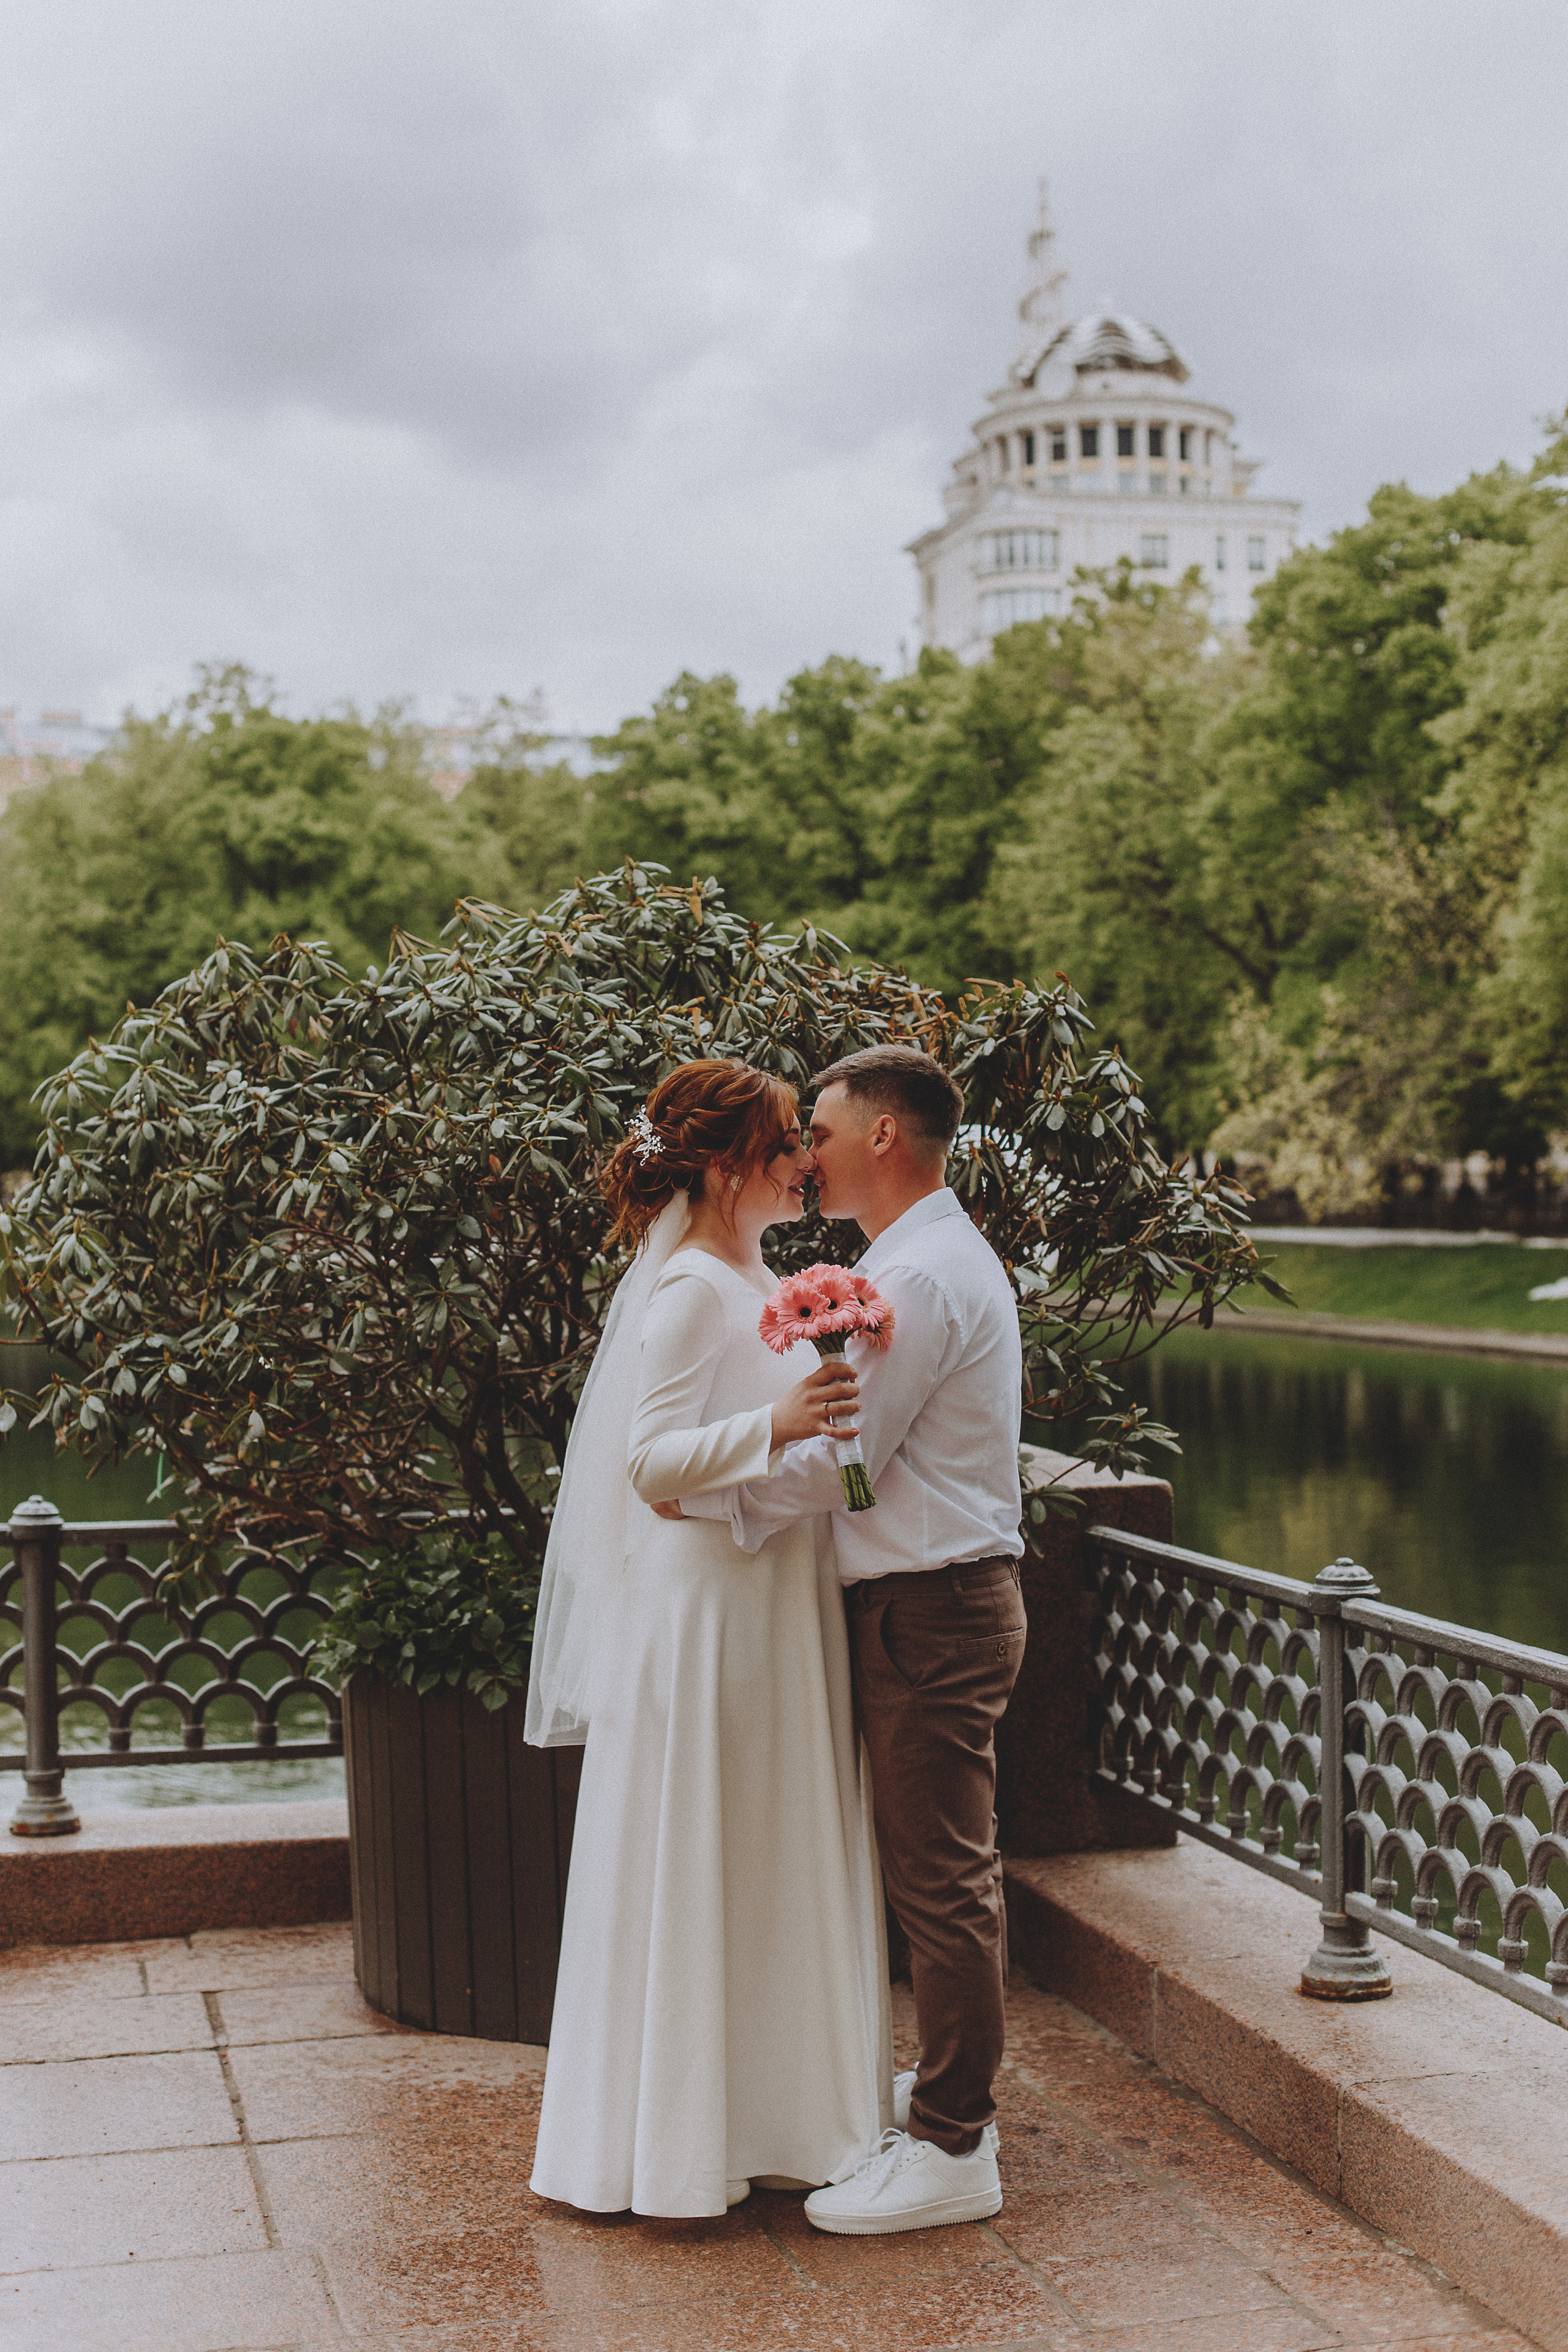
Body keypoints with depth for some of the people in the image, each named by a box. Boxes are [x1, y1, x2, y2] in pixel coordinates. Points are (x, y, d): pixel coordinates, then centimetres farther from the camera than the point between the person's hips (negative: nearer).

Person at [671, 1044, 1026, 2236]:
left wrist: (700, 1497, -11)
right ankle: (957, 2084, 32)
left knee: (940, 1873, -5)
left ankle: (952, 2150, 2)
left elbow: (838, 1463, -20)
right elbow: (867, 1447, 18)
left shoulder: (922, 1276, -19)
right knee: (947, 1864, 19)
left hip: (934, 1609, -11)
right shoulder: (938, 1256, 16)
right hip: (938, 1594, 11)